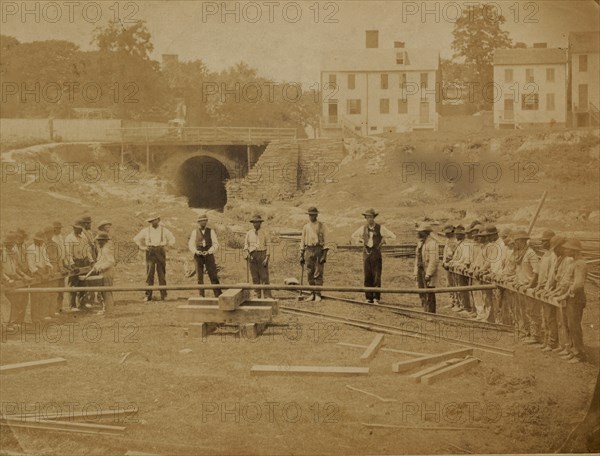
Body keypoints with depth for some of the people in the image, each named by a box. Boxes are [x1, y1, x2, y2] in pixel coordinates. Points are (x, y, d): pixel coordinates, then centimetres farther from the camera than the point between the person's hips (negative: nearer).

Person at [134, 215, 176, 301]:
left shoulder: (164, 230, 9)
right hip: (150, 252, 0)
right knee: (149, 274, -6)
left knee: (162, 274, 0)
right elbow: (136, 238, 16)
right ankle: (148, 295, -5)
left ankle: (163, 295, 5)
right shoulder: (146, 230, 9)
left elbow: (172, 239, 17)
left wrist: (167, 247, 4)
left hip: (160, 252, 0)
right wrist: (141, 247, 6)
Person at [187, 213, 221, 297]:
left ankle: (218, 295, -6)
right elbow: (191, 244, 4)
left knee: (213, 276, -6)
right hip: (198, 256, 1)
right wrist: (196, 251, -15)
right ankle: (201, 296, 7)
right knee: (199, 277, 2)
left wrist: (209, 251, -16)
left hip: (209, 255, -1)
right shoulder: (194, 232, 7)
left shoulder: (211, 231, 5)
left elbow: (215, 244, -1)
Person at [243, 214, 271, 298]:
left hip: (262, 255, -2)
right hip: (252, 256, 2)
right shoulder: (249, 233, 13)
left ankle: (267, 295, -6)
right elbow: (246, 245, 12)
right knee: (255, 277, 2)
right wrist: (247, 255, -3)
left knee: (264, 276, -6)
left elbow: (268, 246, 2)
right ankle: (257, 295, 7)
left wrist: (266, 258, -8)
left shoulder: (265, 233, 6)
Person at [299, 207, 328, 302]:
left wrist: (324, 255, -9)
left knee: (318, 274, -5)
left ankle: (318, 294, -1)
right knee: (309, 274, 5)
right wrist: (301, 255, 10)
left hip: (318, 249, -4)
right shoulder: (305, 227, 14)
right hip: (308, 250, 4)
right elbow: (302, 241, 16)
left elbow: (325, 240, 0)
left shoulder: (321, 226, 4)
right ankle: (313, 294, 13)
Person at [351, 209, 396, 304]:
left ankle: (376, 298, -4)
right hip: (366, 254, 3)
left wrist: (383, 240, -2)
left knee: (376, 277, -7)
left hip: (376, 254, -3)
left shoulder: (380, 228, -2)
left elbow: (393, 236, 0)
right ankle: (369, 298, 9)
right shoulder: (363, 228, 8)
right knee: (367, 277, 4)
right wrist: (360, 241, 11)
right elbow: (353, 236, 25)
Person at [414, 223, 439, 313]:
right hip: (420, 271, 9)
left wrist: (428, 274, -21)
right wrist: (416, 272, 15)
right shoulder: (420, 242, 14)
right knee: (422, 295, 14)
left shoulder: (432, 243, -14)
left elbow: (434, 261, -19)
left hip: (428, 272, -9)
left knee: (429, 296, -5)